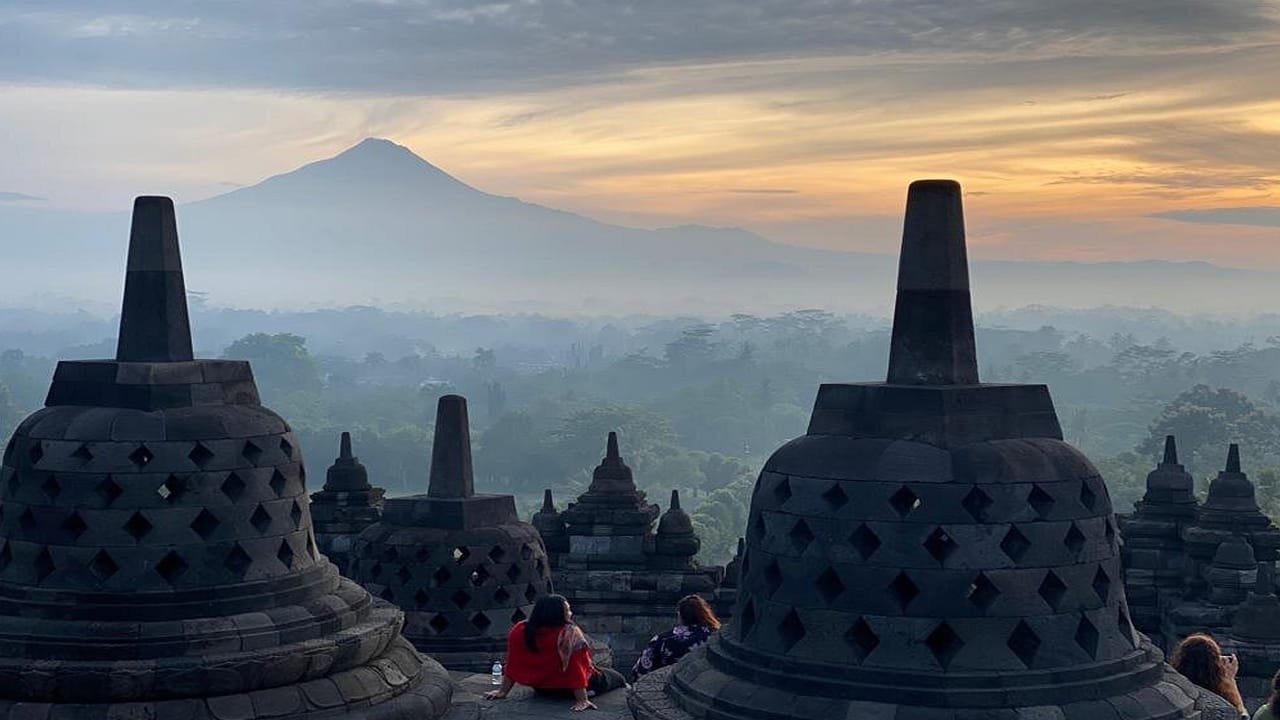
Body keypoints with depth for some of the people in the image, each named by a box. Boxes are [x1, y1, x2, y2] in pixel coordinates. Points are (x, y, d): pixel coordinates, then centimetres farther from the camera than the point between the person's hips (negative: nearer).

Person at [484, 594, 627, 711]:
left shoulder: (519, 631, -15)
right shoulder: (570, 634, -30)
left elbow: (513, 666, -9)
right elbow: (577, 670, -30)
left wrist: (503, 691, -2)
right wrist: (582, 701, -27)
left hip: (541, 689, 5)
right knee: (617, 677, 20)